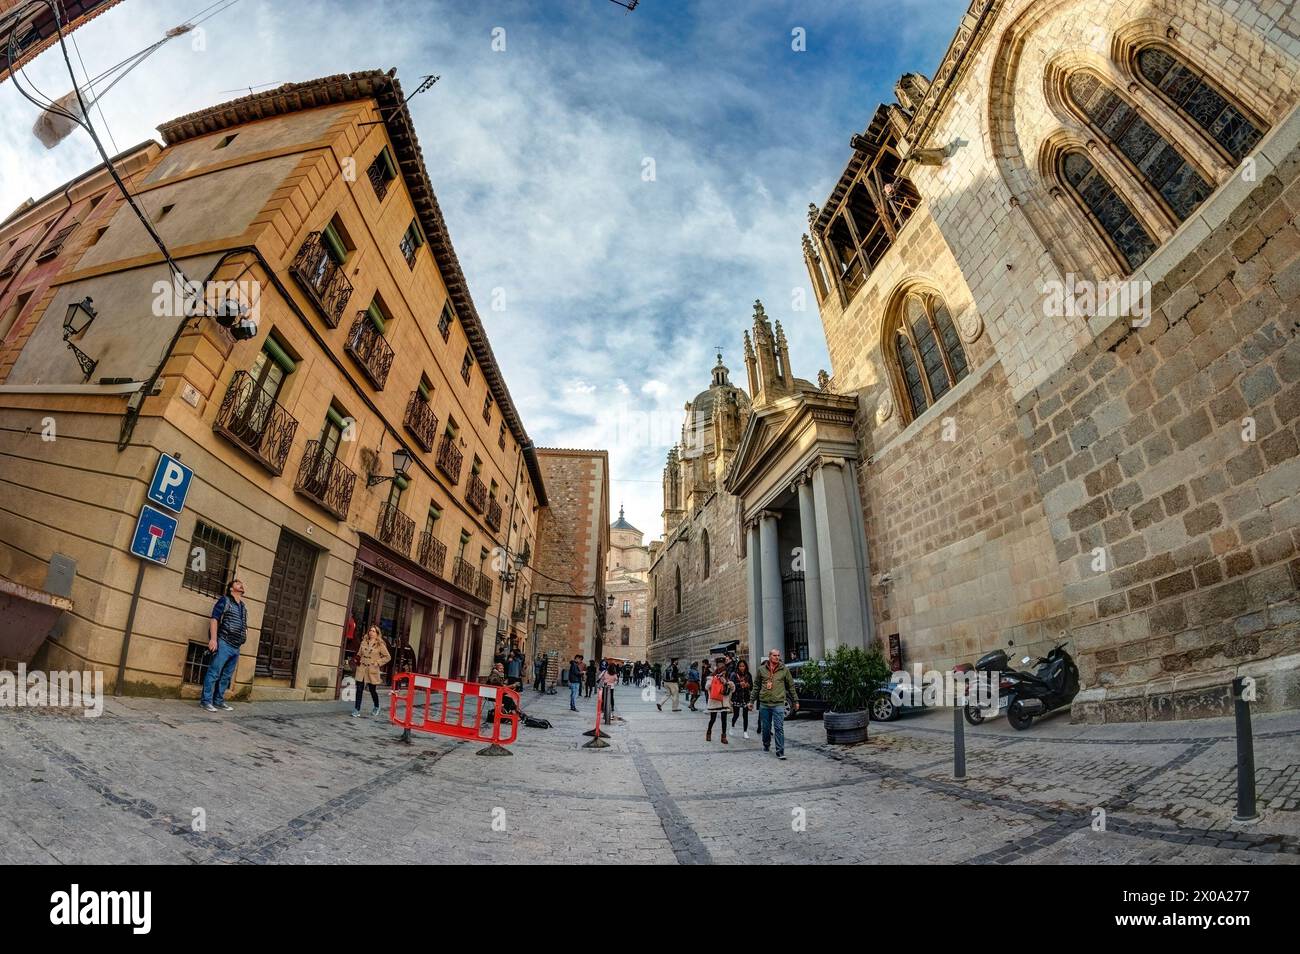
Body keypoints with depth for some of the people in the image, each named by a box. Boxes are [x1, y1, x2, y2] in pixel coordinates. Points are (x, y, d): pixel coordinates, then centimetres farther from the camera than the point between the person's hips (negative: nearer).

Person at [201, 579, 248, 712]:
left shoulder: (244, 607, 19)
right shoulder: (224, 600, 1)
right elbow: (214, 619, -8)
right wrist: (213, 639, -17)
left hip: (236, 647, 7)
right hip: (223, 643, -7)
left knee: (227, 676, 10)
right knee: (214, 673, -5)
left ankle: (219, 700, 17)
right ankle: (206, 700, 1)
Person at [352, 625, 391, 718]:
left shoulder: (380, 644, -5)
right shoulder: (364, 642, 7)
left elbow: (388, 657, -3)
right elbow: (359, 654, 22)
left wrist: (378, 663, -9)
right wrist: (358, 660, 4)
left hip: (372, 671, -3)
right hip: (361, 669, 4)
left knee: (373, 690, 5)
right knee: (359, 689, -2)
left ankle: (376, 708, 28)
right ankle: (357, 710, 7)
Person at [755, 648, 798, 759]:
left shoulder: (784, 670, 2)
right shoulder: (761, 669, 3)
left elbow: (791, 686, 9)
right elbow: (756, 686, 10)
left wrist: (795, 701, 11)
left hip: (778, 704, -2)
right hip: (764, 704, 2)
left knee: (779, 728, -7)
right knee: (765, 727, 13)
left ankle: (780, 751, -1)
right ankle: (766, 745, 35)